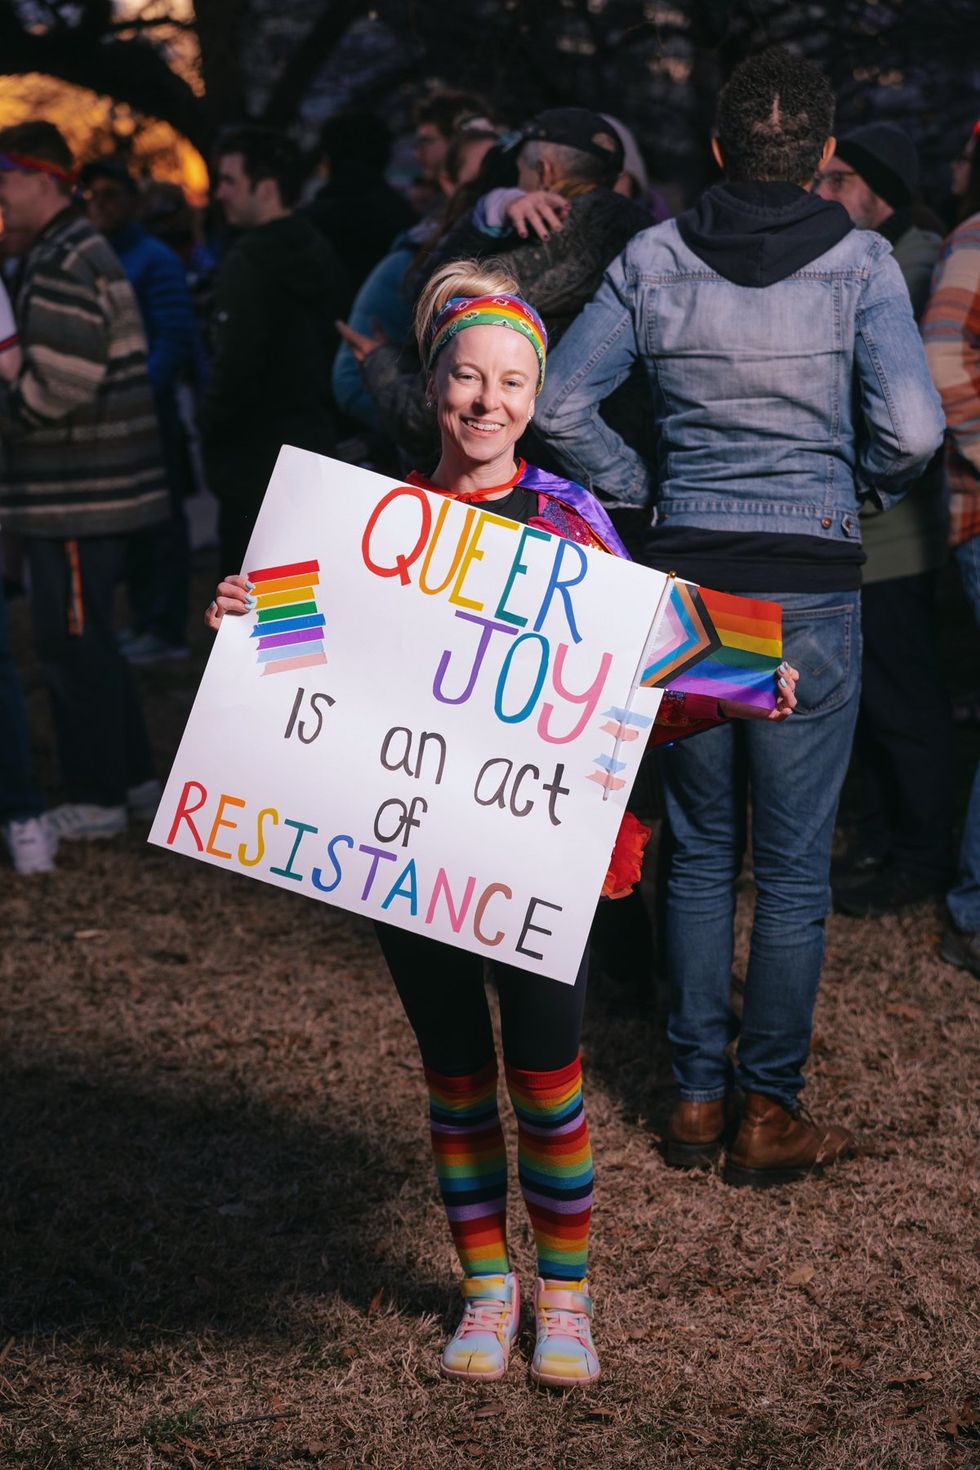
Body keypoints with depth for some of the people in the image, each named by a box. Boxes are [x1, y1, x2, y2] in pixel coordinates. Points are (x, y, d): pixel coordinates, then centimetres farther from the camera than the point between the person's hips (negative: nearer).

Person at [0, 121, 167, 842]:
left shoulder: (61, 266, -18)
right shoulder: (83, 249, 15)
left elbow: (59, 384, -24)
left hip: (75, 491, -10)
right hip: (100, 481, 10)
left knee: (72, 642, -2)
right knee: (88, 638, 18)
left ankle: (97, 798, 5)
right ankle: (133, 776, 25)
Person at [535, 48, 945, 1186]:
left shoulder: (653, 261, -1)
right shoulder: (860, 264, -7)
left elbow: (558, 402, -3)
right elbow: (912, 431, -15)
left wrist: (638, 488, 10)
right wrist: (856, 486, 5)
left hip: (684, 579, 3)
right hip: (809, 584, -3)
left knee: (699, 849, 14)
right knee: (793, 860, 6)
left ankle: (695, 1099, 20)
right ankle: (768, 1114, 12)